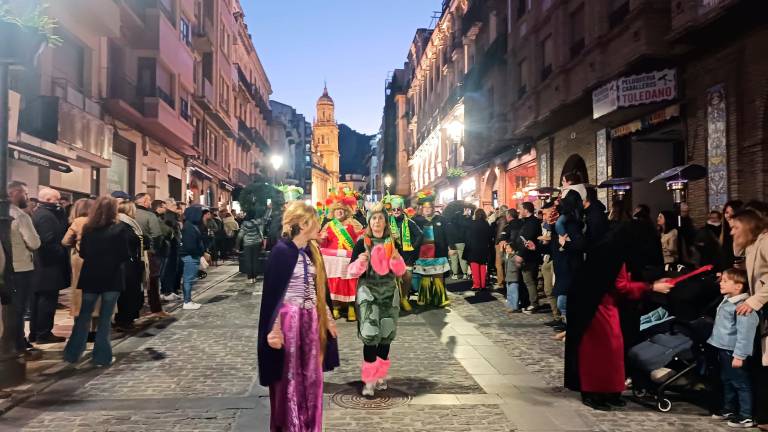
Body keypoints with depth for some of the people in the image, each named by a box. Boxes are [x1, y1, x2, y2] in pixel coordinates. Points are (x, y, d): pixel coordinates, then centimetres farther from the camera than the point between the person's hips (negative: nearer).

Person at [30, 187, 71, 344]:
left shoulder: (39, 213, 16)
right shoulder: (46, 215, -17)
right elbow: (49, 241, -24)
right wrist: (62, 254, -13)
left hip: (41, 264, 10)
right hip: (49, 265, -10)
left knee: (39, 299, 14)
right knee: (48, 300, -3)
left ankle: (35, 333, 21)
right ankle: (44, 334, 2)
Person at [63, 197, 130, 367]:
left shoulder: (88, 228, 0)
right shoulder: (120, 229, -11)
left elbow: (82, 253, 6)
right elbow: (125, 255, -8)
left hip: (91, 277, 3)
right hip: (112, 277, -3)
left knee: (84, 315, 14)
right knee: (105, 318, 4)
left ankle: (72, 353, 17)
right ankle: (102, 355, 7)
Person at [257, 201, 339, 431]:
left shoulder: (312, 250, 8)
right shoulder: (281, 251, -13)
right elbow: (272, 293, -14)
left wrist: (327, 318, 15)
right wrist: (273, 329, -17)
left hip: (311, 320, 7)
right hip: (289, 320, -7)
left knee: (311, 377, 13)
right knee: (290, 379, 5)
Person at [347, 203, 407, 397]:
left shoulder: (392, 243, 5)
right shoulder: (362, 243, -4)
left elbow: (400, 272, 7)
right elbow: (352, 271, -5)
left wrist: (397, 258, -13)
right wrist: (360, 261, -25)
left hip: (389, 291, 4)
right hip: (368, 291, -4)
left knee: (386, 334, 9)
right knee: (370, 335, -11)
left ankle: (380, 375, 25)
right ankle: (368, 380, -3)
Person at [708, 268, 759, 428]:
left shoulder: (743, 306, -23)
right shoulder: (726, 301, 9)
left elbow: (745, 333, -25)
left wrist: (739, 355, -25)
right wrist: (716, 344, 26)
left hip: (734, 352, -10)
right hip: (724, 349, 10)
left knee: (740, 383, 0)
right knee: (727, 381, 20)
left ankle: (746, 417, 8)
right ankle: (729, 410, 33)